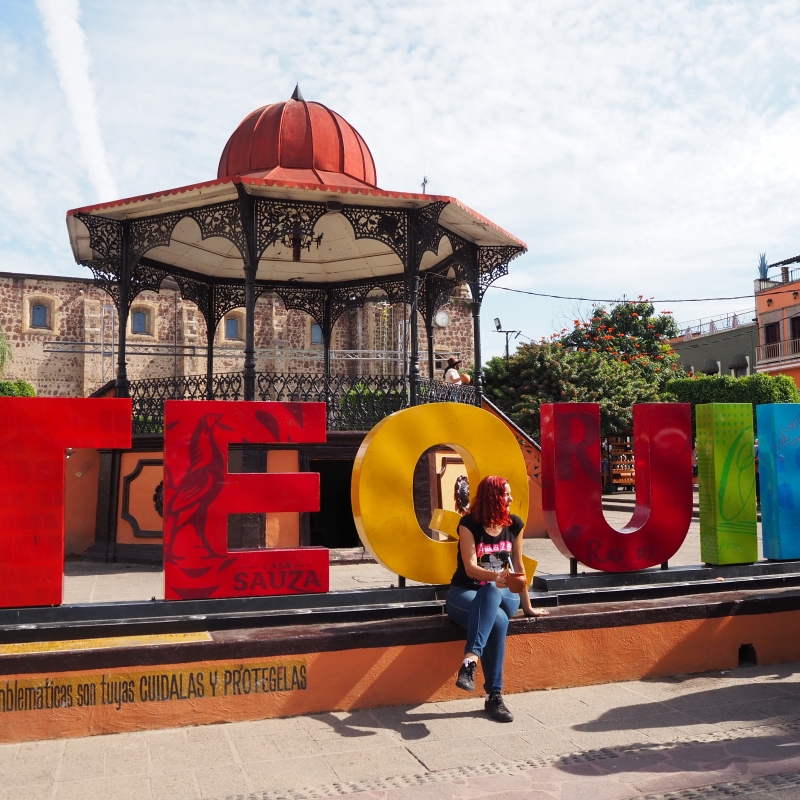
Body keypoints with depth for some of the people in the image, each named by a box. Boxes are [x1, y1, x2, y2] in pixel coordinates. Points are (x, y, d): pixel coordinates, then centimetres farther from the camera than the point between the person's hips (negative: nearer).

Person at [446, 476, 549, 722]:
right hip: (464, 593, -3)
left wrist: (527, 607, 10)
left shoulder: (514, 524, 2)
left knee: (490, 593, -37)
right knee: (498, 621, -36)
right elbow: (470, 568, -20)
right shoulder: (469, 524, -11)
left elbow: (518, 567, 8)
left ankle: (470, 660, -44)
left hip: (501, 595, 3)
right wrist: (495, 576, -40)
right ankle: (494, 695, -35)